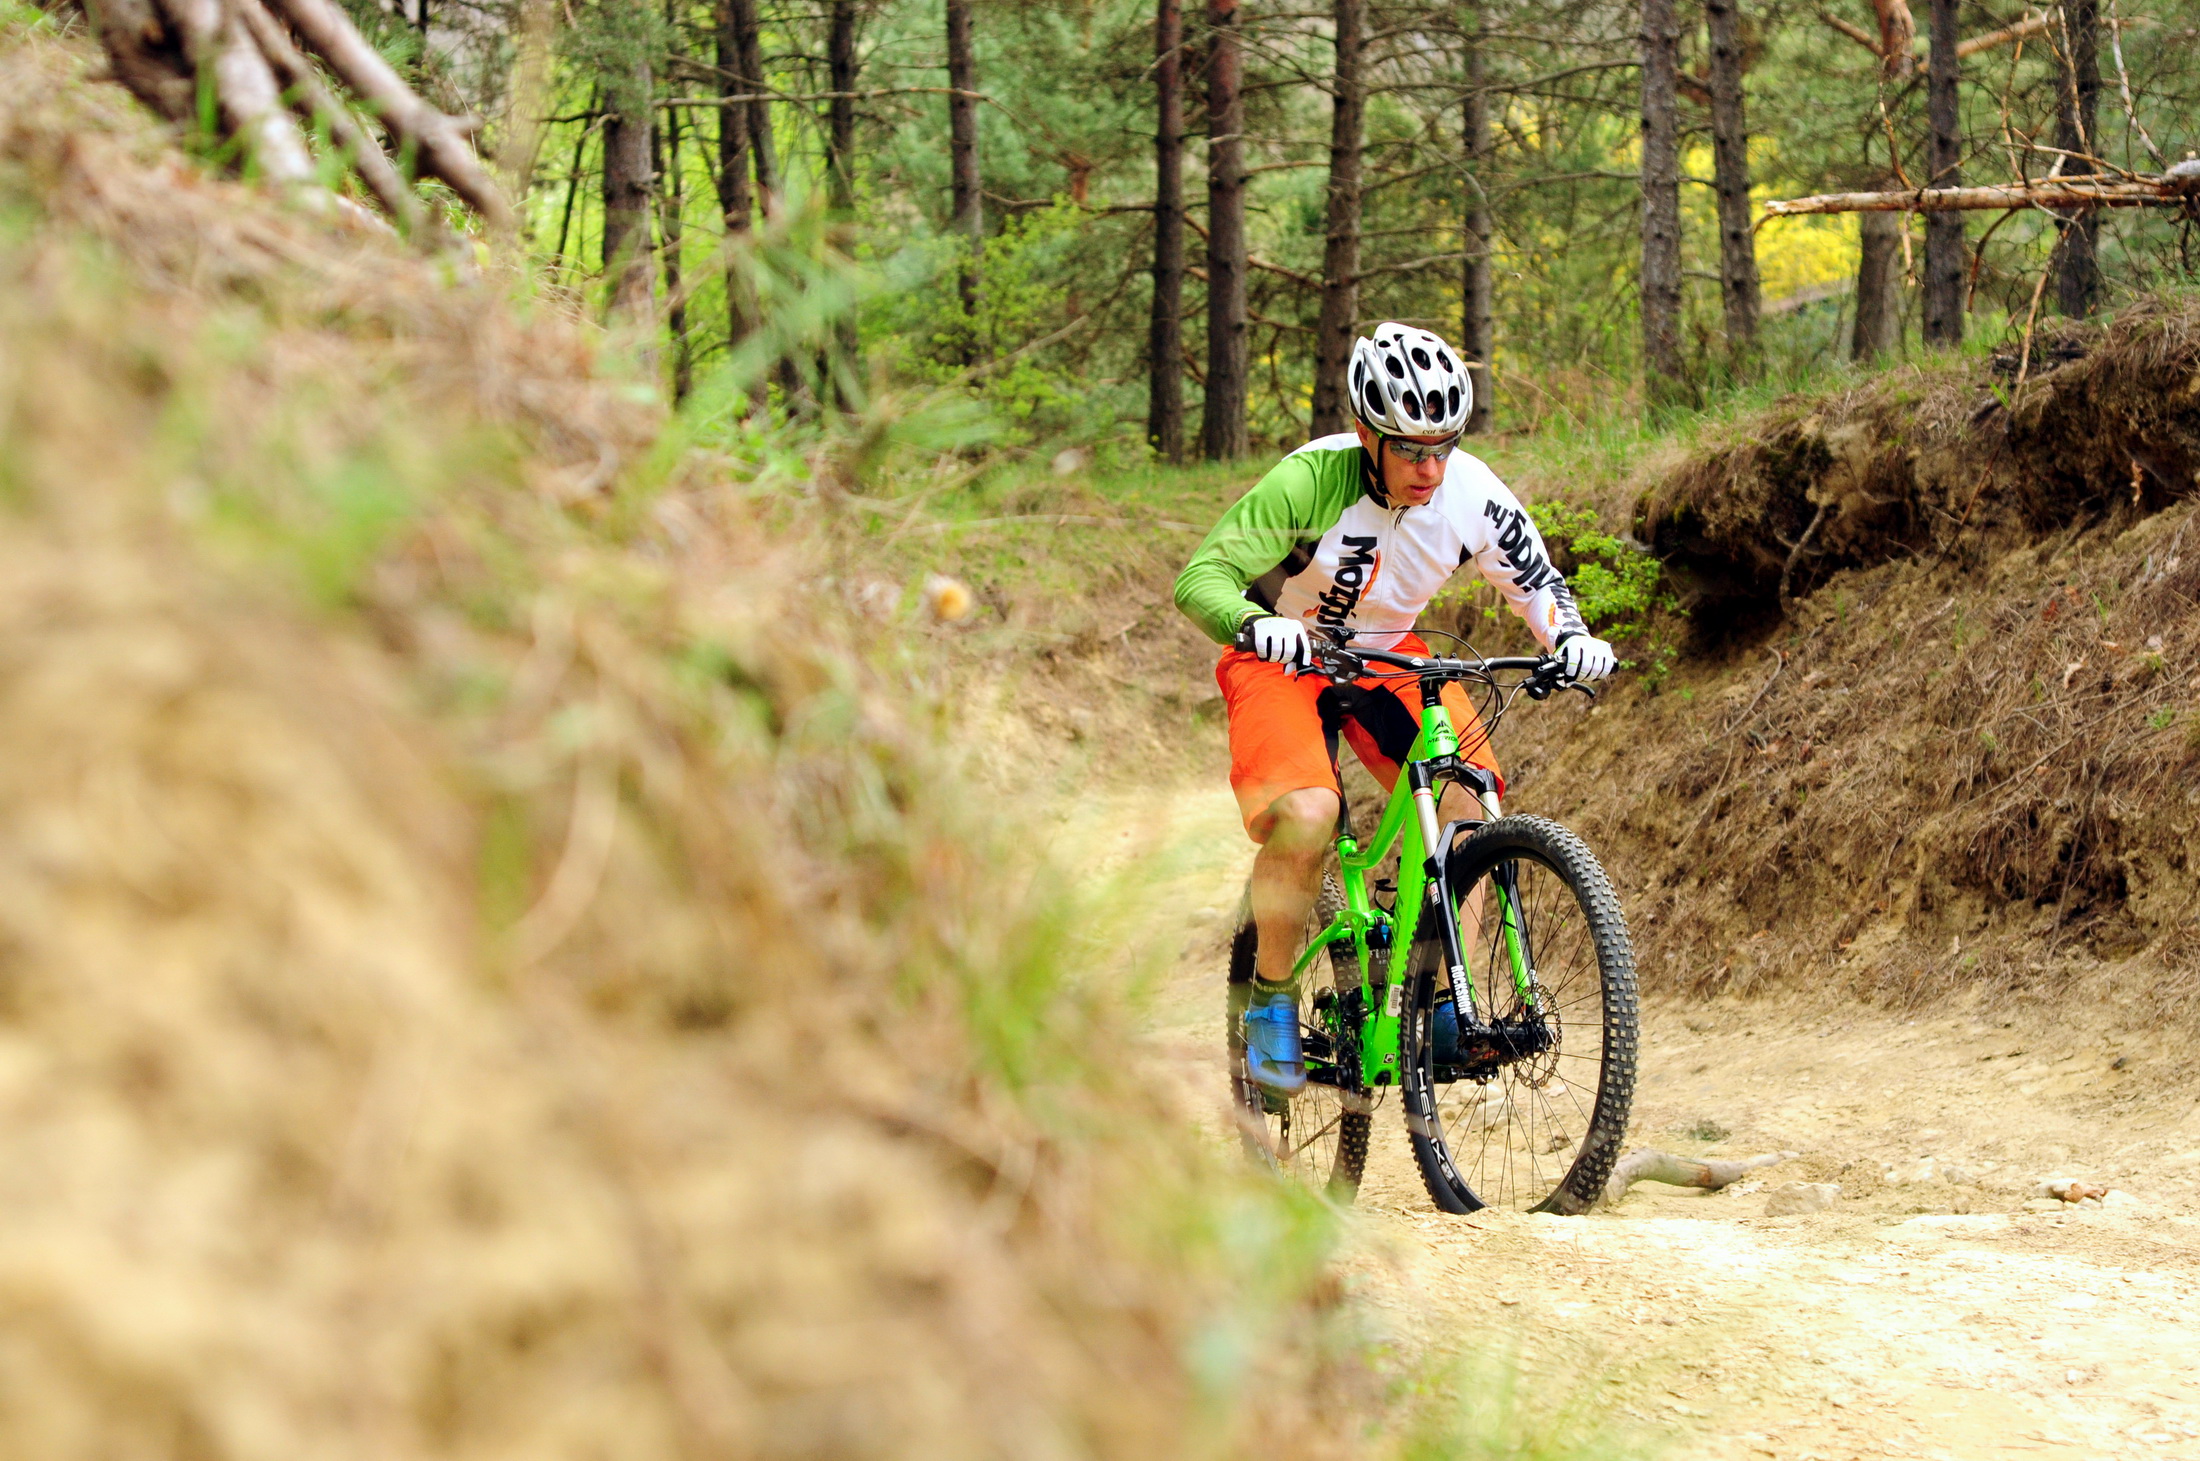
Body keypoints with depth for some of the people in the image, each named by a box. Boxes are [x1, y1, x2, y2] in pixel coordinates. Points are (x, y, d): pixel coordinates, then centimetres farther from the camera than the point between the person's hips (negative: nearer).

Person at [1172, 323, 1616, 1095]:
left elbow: (1534, 579, -2)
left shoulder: (1473, 494, -18)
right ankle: (1271, 1001, -9)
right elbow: (1201, 577, -31)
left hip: (1388, 656, 4)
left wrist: (1571, 638, -23)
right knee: (1306, 814, -29)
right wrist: (1255, 625, -52)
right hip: (1282, 657, -4)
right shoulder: (1308, 482, -30)